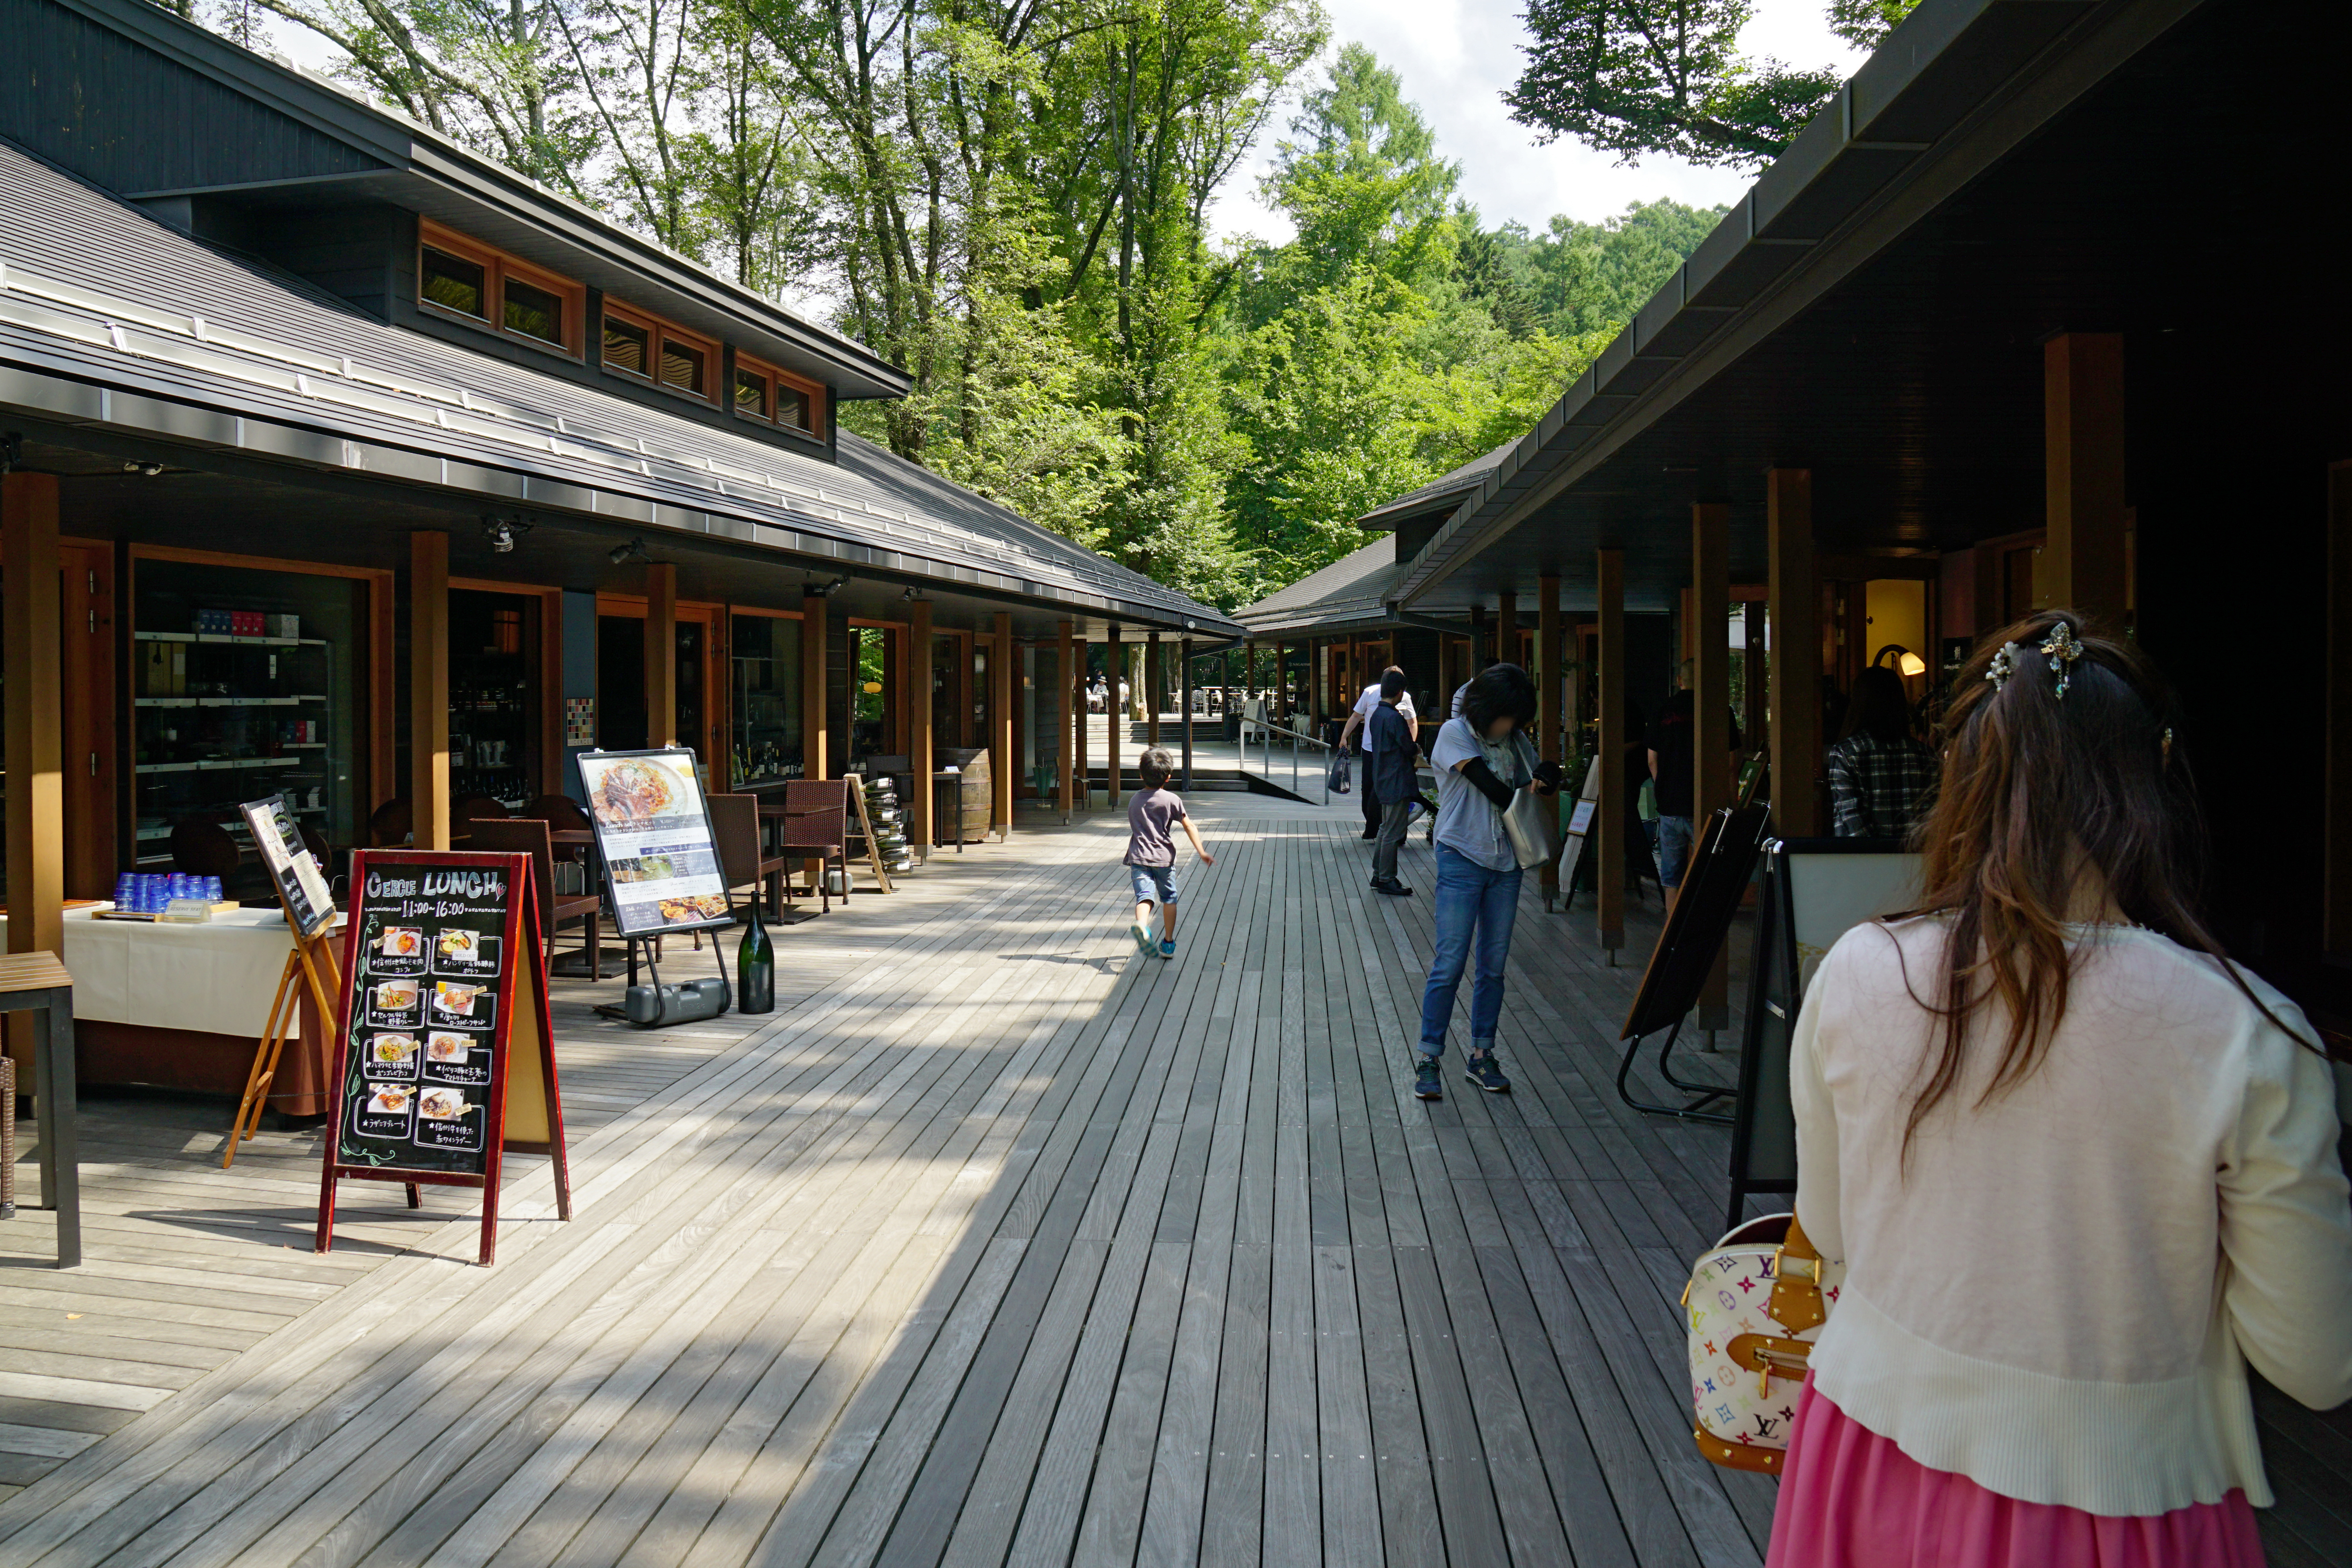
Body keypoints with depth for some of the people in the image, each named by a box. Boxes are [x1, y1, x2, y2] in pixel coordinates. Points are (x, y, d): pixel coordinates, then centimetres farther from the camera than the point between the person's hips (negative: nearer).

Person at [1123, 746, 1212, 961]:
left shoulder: (1134, 800, 12)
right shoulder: (1172, 800, -2)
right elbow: (1189, 826, -4)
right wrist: (1201, 852, -2)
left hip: (1138, 857, 2)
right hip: (1164, 857, -2)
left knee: (1144, 895, -11)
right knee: (1169, 898, 15)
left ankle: (1141, 924, -43)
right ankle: (1168, 943, 19)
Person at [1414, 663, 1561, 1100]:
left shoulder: (1516, 740, 10)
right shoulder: (1455, 733, -7)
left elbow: (1542, 781, 16)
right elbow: (1493, 790, -15)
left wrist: (1547, 779, -6)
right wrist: (1533, 787, 0)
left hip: (1505, 865, 6)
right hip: (1462, 860, -6)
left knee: (1494, 966, 9)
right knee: (1450, 964, -7)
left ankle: (1482, 1056, 18)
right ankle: (1428, 1060, 0)